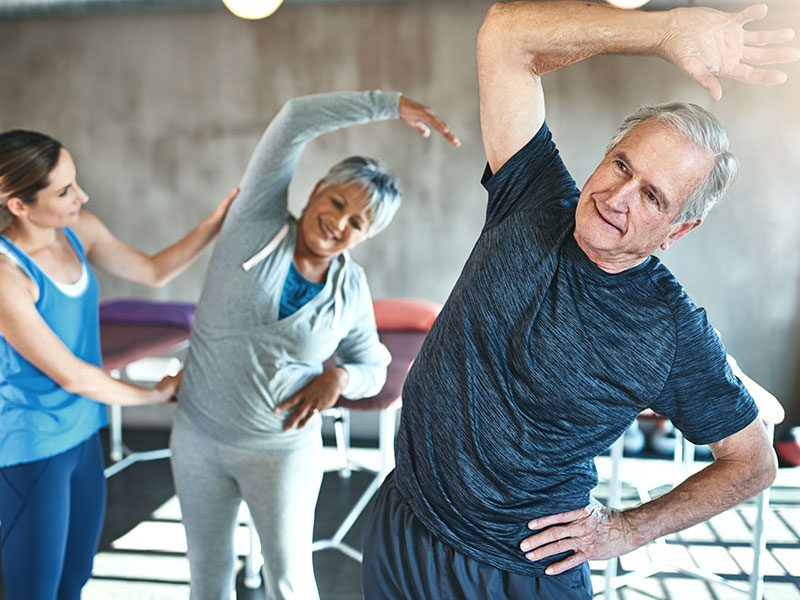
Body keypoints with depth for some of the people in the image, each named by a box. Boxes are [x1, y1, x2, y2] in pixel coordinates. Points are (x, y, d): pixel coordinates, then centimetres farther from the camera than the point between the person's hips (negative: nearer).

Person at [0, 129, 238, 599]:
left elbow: (154, 272, 8)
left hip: (82, 436, 7)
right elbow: (70, 374, -20)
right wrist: (154, 395, -7)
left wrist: (217, 222, -5)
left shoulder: (79, 230, -6)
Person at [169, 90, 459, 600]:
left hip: (282, 452, 0)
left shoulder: (352, 290, -9)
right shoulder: (257, 224, -13)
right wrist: (394, 105, -23)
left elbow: (372, 370, 4)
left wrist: (339, 378, -19)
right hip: (198, 436, 1)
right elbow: (296, 120, -21)